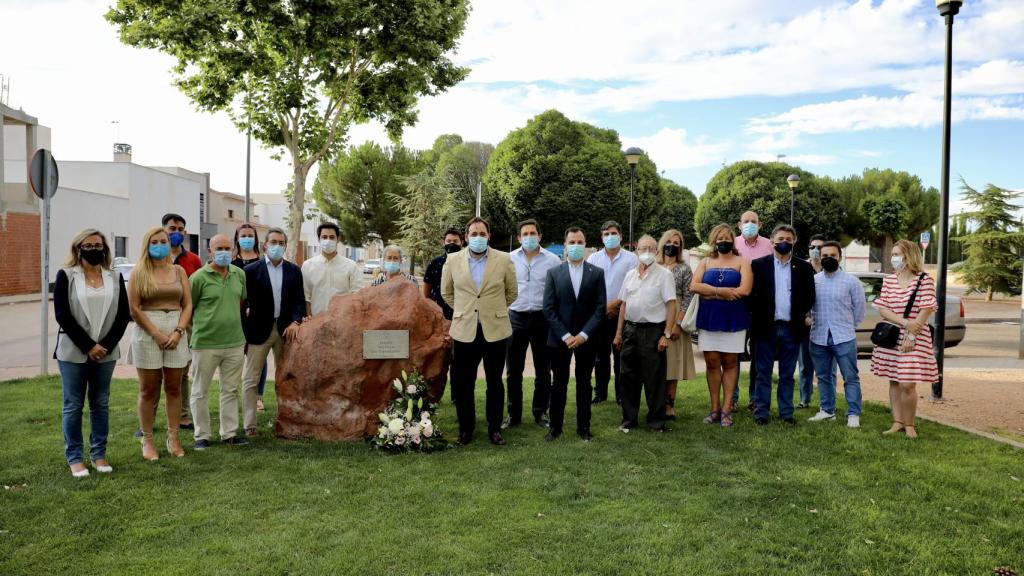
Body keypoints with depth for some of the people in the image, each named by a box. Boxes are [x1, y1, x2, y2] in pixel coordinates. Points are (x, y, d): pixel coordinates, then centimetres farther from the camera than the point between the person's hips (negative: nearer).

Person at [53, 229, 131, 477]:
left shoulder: (115, 277, 7)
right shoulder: (66, 275, -1)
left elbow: (123, 315, 3)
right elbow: (62, 315, -8)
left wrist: (106, 345, -8)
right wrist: (87, 346, -12)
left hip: (105, 352, 3)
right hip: (73, 352, -2)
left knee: (101, 404, 8)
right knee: (73, 405, 3)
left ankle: (99, 454, 16)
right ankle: (74, 458, 11)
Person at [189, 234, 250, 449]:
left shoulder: (239, 274, 5)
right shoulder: (199, 277, -9)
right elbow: (188, 308, -2)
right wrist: (199, 330, 3)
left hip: (235, 343, 4)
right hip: (205, 343, -4)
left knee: (231, 390, 11)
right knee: (200, 391, 7)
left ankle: (229, 433, 21)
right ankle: (202, 435, 19)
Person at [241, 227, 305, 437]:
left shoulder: (294, 270, 7)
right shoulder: (251, 270, -2)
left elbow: (300, 300, 5)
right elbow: (244, 301, -2)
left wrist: (295, 321, -11)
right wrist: (245, 331, -5)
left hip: (286, 329, 3)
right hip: (259, 330, -2)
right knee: (250, 379, 0)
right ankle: (249, 426, 7)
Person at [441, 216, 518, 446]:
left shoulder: (503, 260, -2)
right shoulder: (453, 260, 0)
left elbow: (511, 293, 10)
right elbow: (446, 292, 14)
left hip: (495, 330, -1)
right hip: (465, 331, 1)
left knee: (495, 383, 10)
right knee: (463, 383, 8)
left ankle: (495, 428, 23)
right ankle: (466, 428, 24)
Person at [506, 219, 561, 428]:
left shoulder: (552, 260, 0)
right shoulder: (509, 259, 3)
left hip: (543, 318, -1)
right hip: (516, 318, 1)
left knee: (543, 370, 8)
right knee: (513, 370, 6)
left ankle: (540, 412, 21)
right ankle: (514, 413, 17)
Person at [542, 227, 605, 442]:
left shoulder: (597, 273, 2)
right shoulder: (553, 273, 1)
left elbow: (600, 308, -2)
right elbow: (548, 308, -3)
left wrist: (584, 335, -12)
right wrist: (565, 336, -11)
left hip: (586, 339, 0)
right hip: (559, 339, 0)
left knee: (584, 384, 9)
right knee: (559, 384, 7)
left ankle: (583, 427, 18)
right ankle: (555, 426, 16)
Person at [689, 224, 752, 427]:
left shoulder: (741, 262, 3)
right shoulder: (706, 262, 11)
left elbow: (745, 290, -13)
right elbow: (694, 286, -5)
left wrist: (711, 293, -10)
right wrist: (722, 291, -15)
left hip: (733, 319, -2)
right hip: (708, 319, 2)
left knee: (730, 363, 2)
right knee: (712, 363, 4)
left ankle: (726, 409, 7)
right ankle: (715, 408, 12)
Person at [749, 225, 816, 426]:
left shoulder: (804, 267, 7)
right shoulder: (759, 264, 2)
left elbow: (809, 296, 10)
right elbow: (751, 293, 1)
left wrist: (805, 315, 1)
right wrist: (756, 316, -5)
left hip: (792, 328, 2)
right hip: (766, 327, -1)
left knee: (787, 375, 9)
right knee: (763, 373, 4)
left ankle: (786, 412, 18)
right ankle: (761, 412, 10)